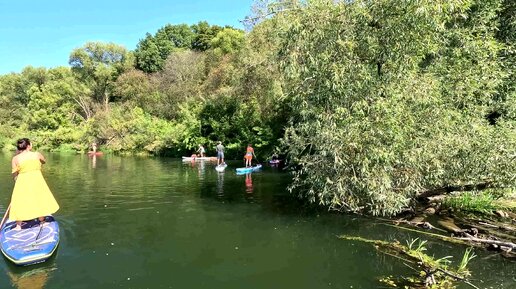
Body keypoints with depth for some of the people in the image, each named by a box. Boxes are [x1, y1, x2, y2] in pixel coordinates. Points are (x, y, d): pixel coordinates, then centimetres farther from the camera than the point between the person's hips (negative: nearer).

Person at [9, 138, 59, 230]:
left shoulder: (15, 158, -2)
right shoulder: (37, 154, -3)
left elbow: (14, 174, 1)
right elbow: (44, 161, 18)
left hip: (22, 182, 0)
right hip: (37, 180, 0)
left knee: (20, 202, 11)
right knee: (40, 200, 16)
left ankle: (18, 226, 16)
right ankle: (42, 222, 28)